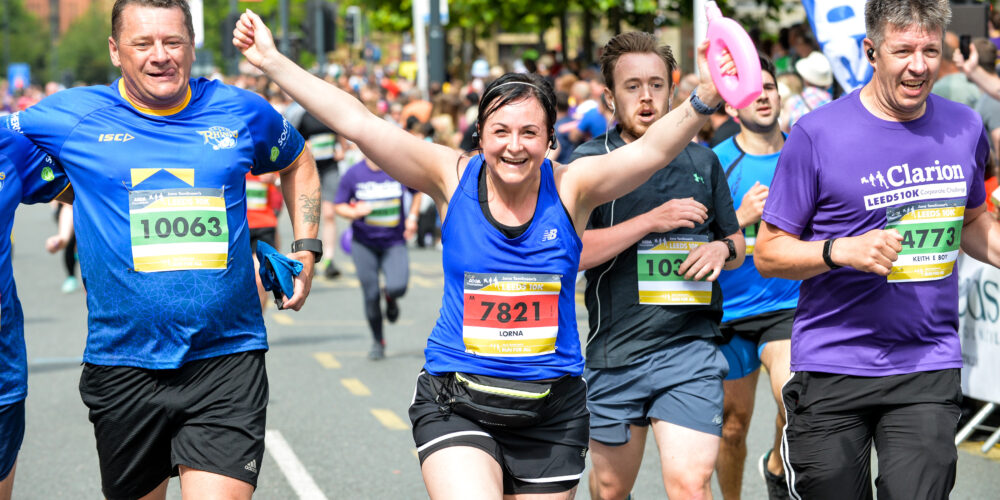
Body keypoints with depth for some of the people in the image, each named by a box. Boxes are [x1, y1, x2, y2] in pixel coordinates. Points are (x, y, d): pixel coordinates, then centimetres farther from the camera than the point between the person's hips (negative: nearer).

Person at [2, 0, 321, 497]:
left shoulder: (242, 112, 6)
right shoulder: (73, 116, 1)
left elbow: (297, 163, 25)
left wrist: (305, 249, 16)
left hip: (228, 360, -1)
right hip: (123, 367, 1)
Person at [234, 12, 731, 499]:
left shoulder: (570, 188, -5)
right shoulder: (453, 178, -4)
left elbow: (651, 149, -19)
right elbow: (357, 124, -8)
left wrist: (704, 98, -37)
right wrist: (272, 61, -12)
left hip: (551, 411, 1)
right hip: (456, 402, -1)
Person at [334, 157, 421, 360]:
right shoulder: (354, 174, -6)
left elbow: (417, 191, 15)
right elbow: (338, 205, 3)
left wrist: (412, 217, 3)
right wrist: (355, 212, -18)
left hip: (394, 242, 0)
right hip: (364, 244, 0)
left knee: (398, 287, -22)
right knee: (370, 295, 0)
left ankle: (390, 297, 18)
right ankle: (377, 341, 22)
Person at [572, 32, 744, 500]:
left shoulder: (702, 162, 10)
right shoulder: (590, 162, -1)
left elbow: (735, 241, 22)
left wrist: (722, 250, -2)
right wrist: (653, 220, -17)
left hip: (691, 349, 1)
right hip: (614, 351, -1)